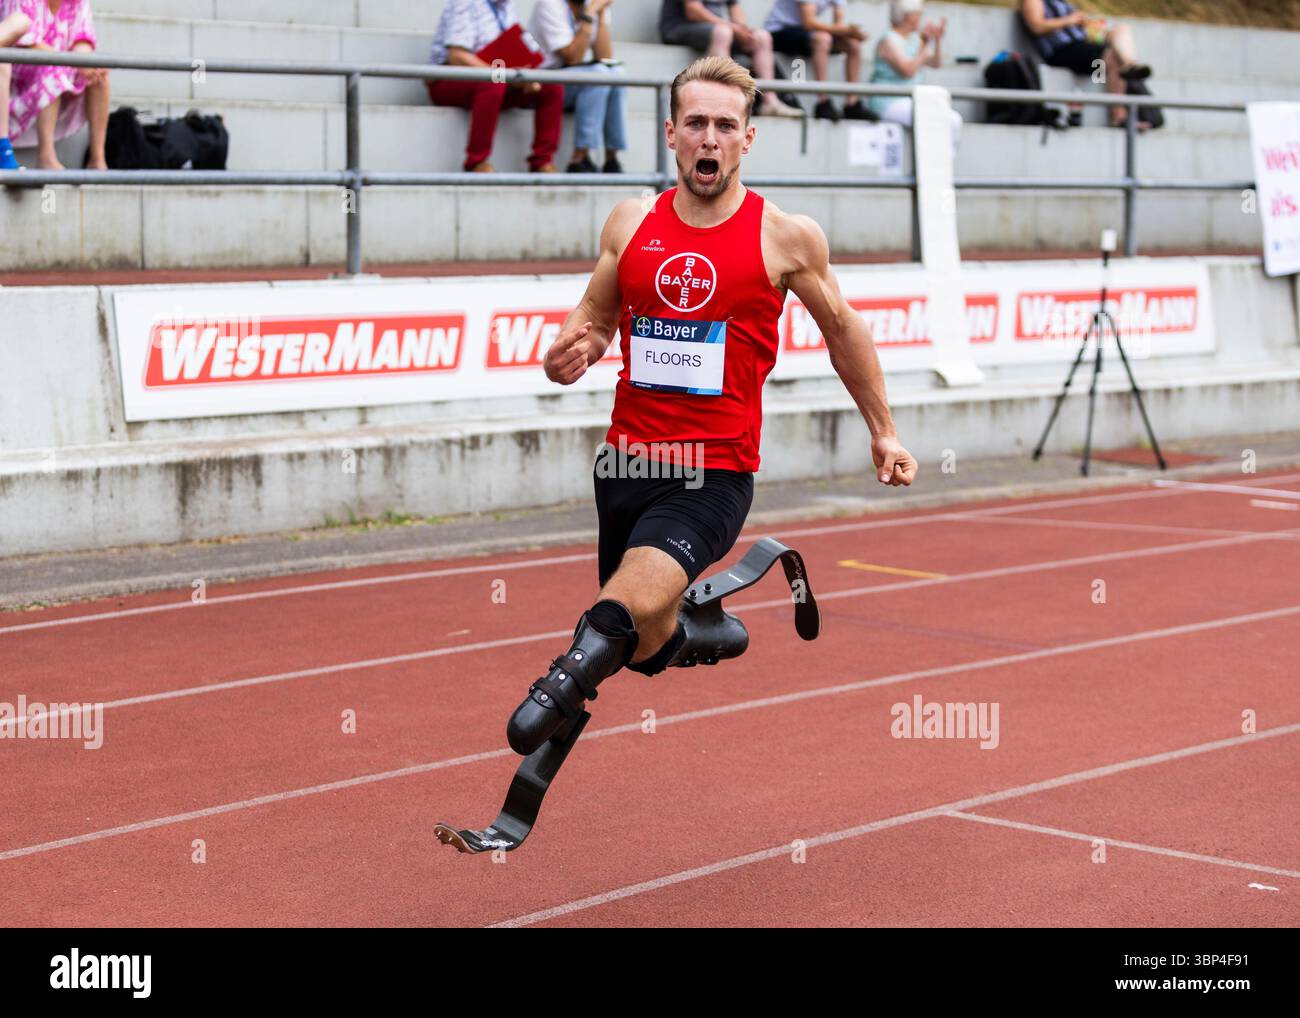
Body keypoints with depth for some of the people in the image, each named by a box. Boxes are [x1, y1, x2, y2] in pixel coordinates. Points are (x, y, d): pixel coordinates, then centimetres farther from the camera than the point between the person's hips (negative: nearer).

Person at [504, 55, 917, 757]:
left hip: (715, 474, -4)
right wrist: (567, 354, -6)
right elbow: (595, 316, 18)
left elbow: (841, 329, 12)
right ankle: (704, 636, 48)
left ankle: (571, 676, -7)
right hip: (626, 461, 4)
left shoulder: (787, 238, -4)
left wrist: (882, 430, 18)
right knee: (645, 646, 18)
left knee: (630, 609, -32)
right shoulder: (631, 223, 4)